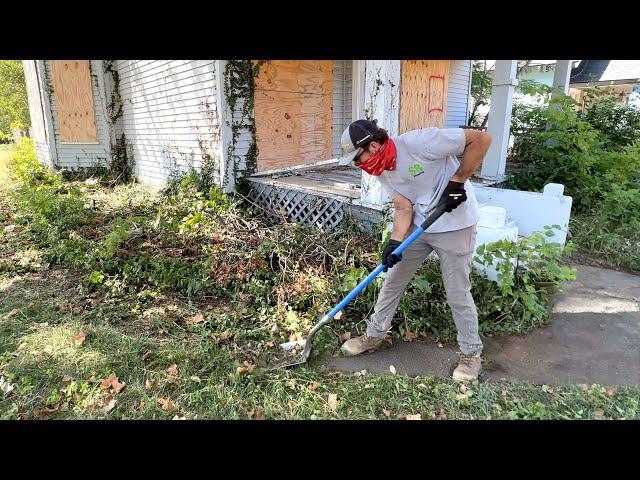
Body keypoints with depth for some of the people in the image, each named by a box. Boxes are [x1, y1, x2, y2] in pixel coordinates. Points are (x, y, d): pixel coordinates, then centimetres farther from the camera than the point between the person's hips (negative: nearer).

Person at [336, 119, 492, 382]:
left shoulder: (420, 142, -26)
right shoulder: (382, 171, -2)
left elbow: (481, 138, -21)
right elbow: (404, 207, -4)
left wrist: (458, 181, -22)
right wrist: (395, 242, -19)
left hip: (455, 226, -6)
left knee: (457, 294, 1)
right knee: (393, 280, 11)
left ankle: (471, 353, 24)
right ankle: (374, 335, 30)